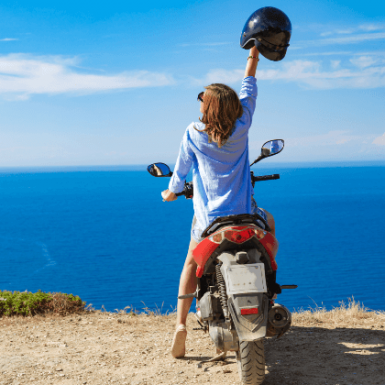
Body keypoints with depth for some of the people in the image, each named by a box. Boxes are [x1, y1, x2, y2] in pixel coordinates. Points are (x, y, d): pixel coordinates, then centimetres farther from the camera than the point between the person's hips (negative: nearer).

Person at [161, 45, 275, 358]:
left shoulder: (193, 134, -6)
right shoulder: (241, 128, -7)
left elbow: (182, 170, 7)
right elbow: (248, 91, 6)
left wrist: (172, 192, 27)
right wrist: (254, 54, 16)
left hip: (209, 218, 0)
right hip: (243, 214, 0)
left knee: (192, 263, 17)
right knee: (268, 220, 31)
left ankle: (181, 323, 2)